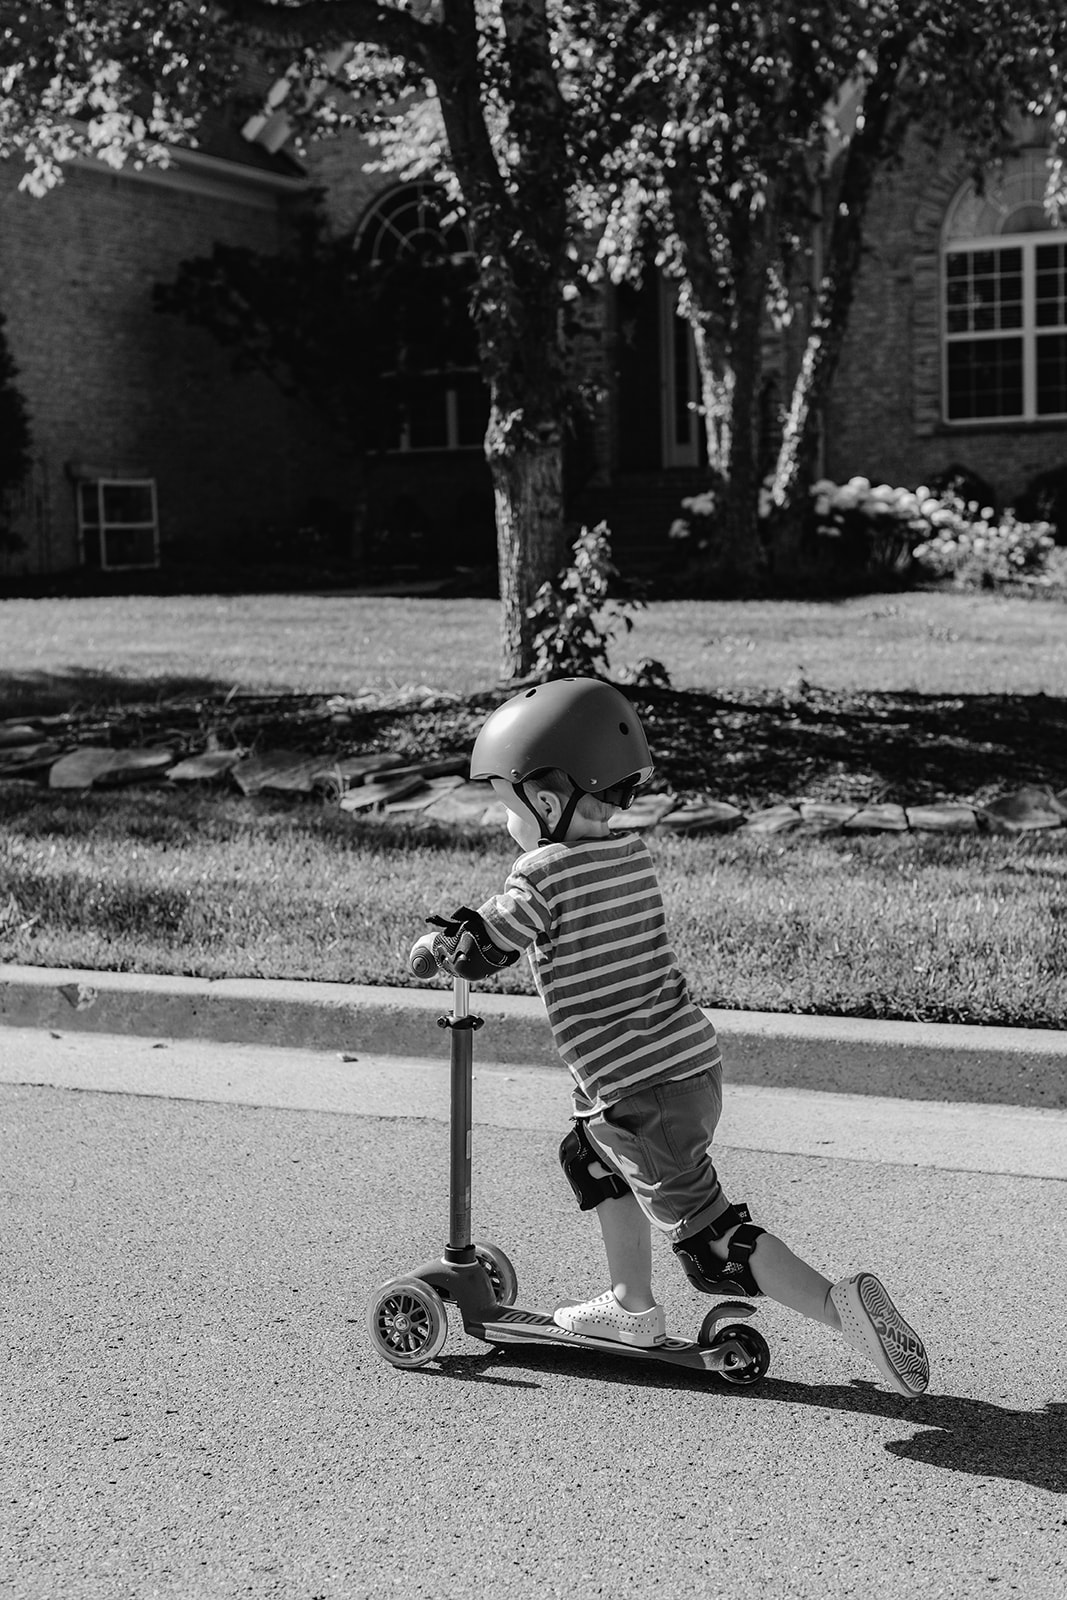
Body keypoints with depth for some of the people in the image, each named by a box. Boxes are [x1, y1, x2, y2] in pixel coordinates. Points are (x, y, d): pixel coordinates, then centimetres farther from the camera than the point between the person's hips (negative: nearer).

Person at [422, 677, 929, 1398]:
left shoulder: (542, 875, -13)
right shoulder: (634, 856, 10)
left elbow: (479, 954, -3)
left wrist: (442, 944, 19)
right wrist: (477, 925, 20)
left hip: (638, 1092, -9)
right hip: (696, 1061, 9)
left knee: (712, 1236, -2)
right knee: (590, 1156, 29)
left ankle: (840, 1306, -13)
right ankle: (634, 1307, 37)